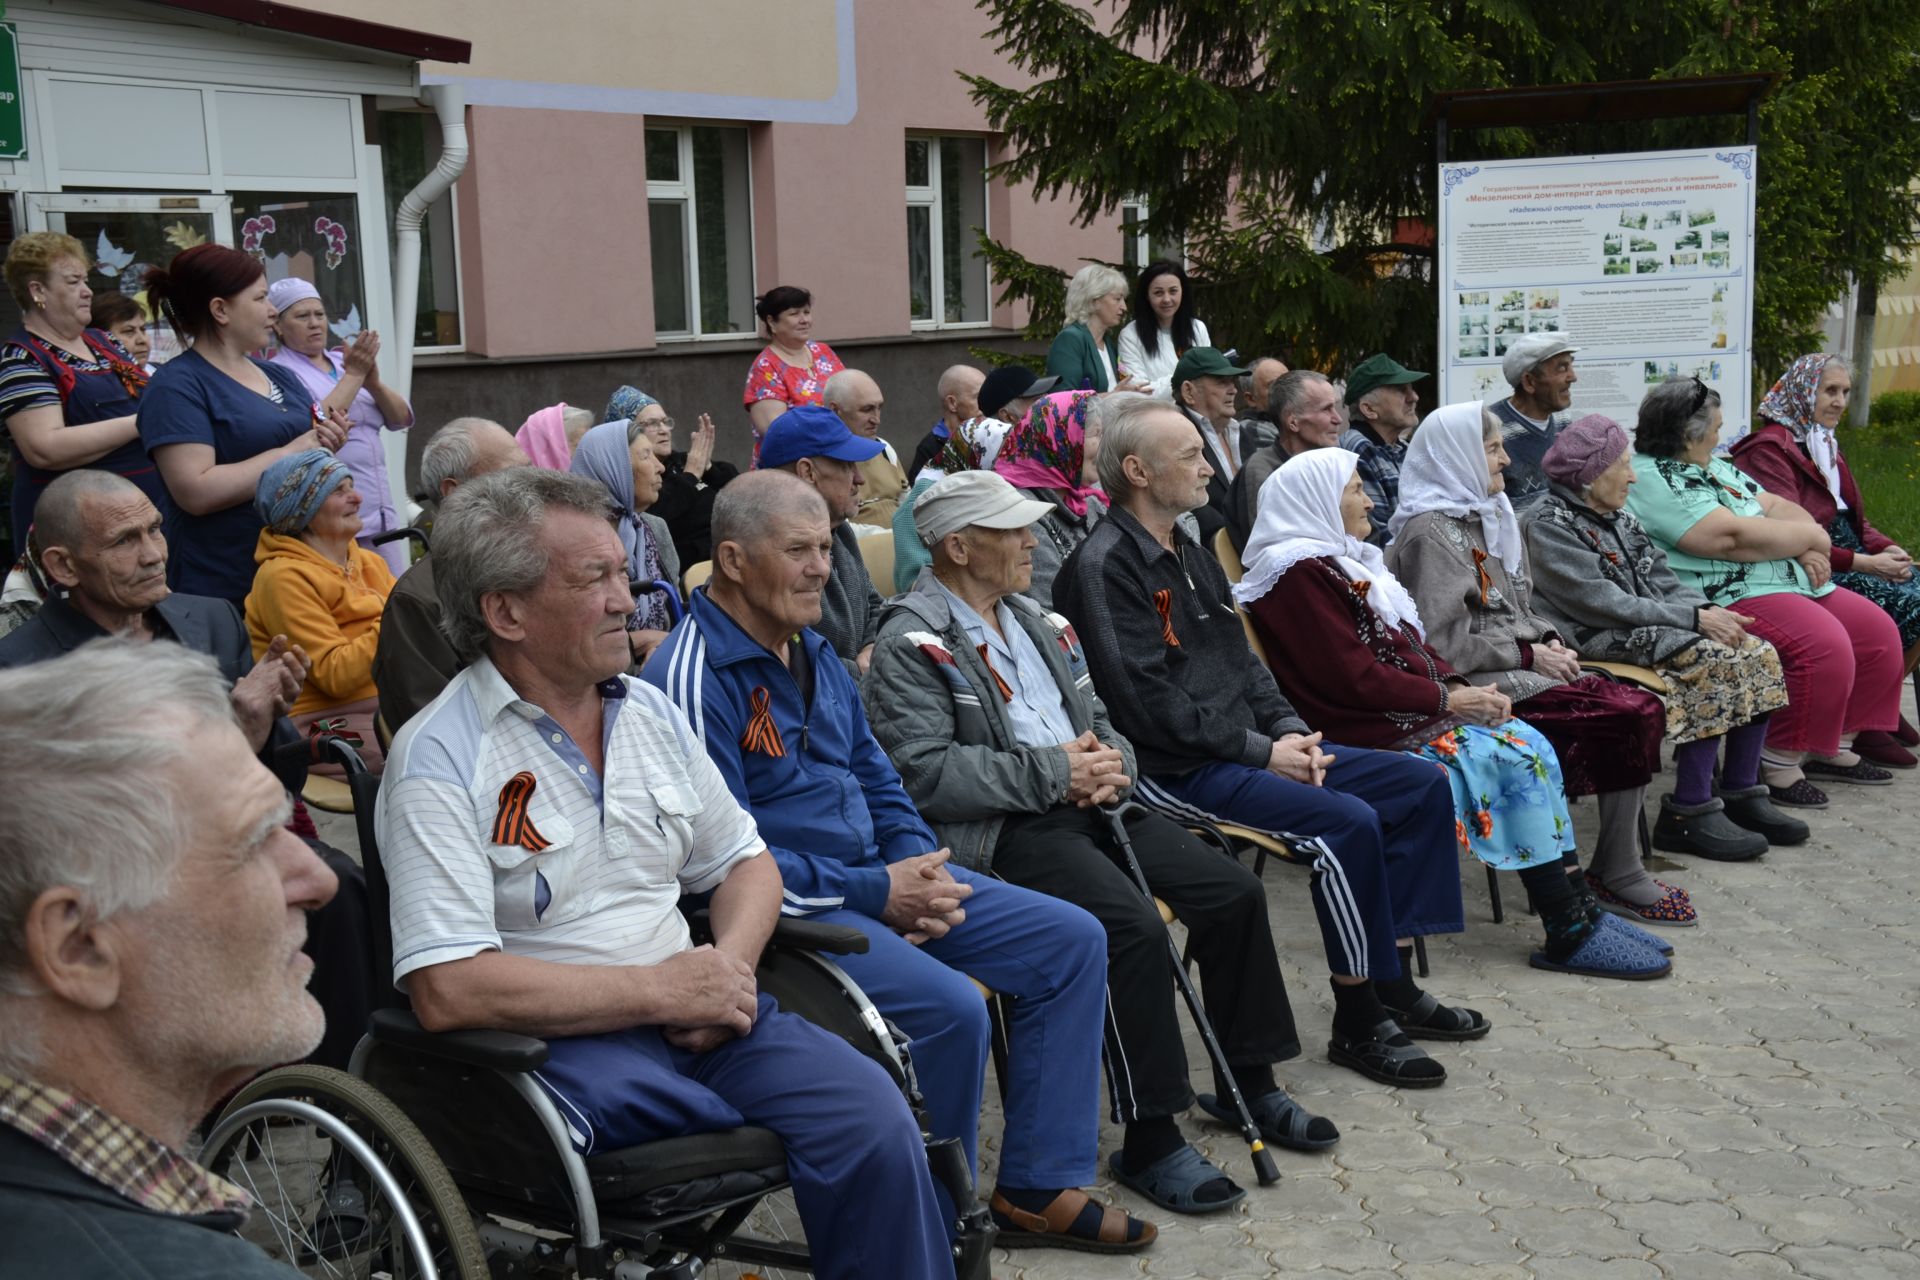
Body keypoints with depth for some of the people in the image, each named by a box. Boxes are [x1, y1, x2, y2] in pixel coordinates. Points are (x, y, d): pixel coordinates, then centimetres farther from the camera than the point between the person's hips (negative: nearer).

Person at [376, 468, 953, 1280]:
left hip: (687, 1008, 6)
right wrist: (658, 991, -16)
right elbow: (447, 990, -19)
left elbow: (744, 861, 20)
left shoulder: (651, 713, 12)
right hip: (560, 1040, -6)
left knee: (873, 1112, -21)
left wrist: (728, 967, -3)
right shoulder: (440, 762, -10)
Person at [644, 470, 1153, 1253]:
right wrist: (873, 893, -18)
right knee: (950, 1006, -30)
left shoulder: (813, 652, 13)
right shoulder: (692, 681, -17)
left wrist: (921, 868, -1)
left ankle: (1037, 1189, 8)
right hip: (790, 908, -9)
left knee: (1073, 941, 3)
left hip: (878, 877, 9)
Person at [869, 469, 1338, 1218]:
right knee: (1134, 927, -29)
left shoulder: (1035, 622, 19)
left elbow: (1101, 724, 24)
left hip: (1085, 804, 8)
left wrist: (1110, 762, -2)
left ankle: (1248, 1081, 15)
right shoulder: (912, 643, -8)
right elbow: (924, 771, -19)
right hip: (1002, 830, -8)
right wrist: (1053, 773, -18)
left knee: (1234, 893, -4)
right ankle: (1149, 1139, -16)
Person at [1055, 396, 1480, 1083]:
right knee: (1349, 822, -27)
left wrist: (1289, 730, 1)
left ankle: (1392, 980, 10)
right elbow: (1150, 703, -20)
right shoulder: (1105, 565, -14)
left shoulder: (1191, 554, 17)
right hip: (1175, 770, -10)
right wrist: (1262, 750, -16)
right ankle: (1358, 1023, -12)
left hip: (1246, 749, 10)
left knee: (1422, 784, 5)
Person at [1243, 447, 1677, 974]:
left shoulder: (1341, 560, 18)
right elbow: (1355, 679, -19)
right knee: (1518, 760, -16)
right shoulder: (1302, 574, -13)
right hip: (1372, 731, -9)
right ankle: (1569, 933, -11)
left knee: (1534, 747, -6)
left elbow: (1408, 641, 17)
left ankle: (1574, 911, -7)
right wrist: (1448, 699, -14)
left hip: (1413, 711, 9)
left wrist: (1459, 685, 0)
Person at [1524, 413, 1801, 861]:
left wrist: (1705, 608, -7)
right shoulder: (1549, 524, -10)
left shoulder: (1617, 516, 18)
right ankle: (1686, 815, -23)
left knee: (1759, 654, -8)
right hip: (1601, 642, -9)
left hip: (1653, 625, 9)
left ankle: (1742, 794, -3)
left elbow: (1661, 581, 16)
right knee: (1714, 661, -26)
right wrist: (1694, 619, -19)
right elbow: (1602, 604, -18)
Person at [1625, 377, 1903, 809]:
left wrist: (1807, 543, -6)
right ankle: (1778, 766, -16)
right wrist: (1811, 537, -8)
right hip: (1728, 599, -11)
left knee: (1879, 633, 3)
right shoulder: (1653, 479, -13)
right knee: (1824, 646, -29)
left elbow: (1779, 507, 17)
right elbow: (1733, 537, -21)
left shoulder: (1713, 467, 21)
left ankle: (1831, 747, 14)